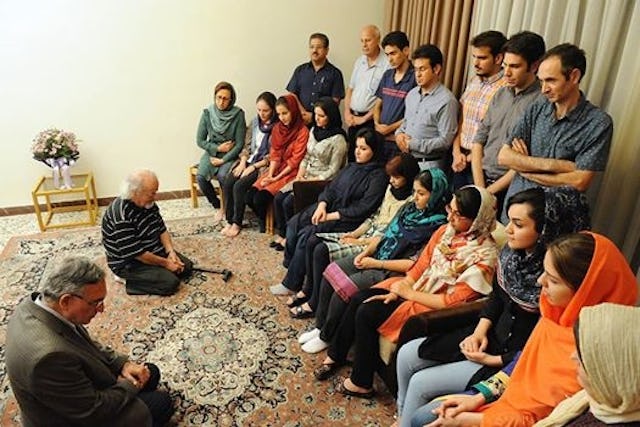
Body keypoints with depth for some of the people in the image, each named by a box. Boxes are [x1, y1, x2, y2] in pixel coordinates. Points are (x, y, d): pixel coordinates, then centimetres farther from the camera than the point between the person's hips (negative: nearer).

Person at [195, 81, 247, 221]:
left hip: (230, 155, -3)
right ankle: (217, 206, 2)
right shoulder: (207, 113, -4)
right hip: (212, 152, 3)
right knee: (201, 177, -23)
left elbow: (240, 144, -10)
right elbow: (200, 140, 1)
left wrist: (223, 160, -15)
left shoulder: (238, 115, -11)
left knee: (223, 176, -32)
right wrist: (218, 148, -11)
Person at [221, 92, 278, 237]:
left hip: (264, 165, -6)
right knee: (227, 183, -15)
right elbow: (247, 146, 14)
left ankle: (237, 223, -7)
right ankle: (229, 221, -4)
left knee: (239, 186, -24)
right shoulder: (255, 122, 10)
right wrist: (243, 162, -3)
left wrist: (253, 167, -15)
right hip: (249, 160, 6)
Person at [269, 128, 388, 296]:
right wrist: (322, 205, -9)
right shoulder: (351, 167, 15)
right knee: (293, 223, -13)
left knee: (306, 234, -23)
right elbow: (331, 187, 12)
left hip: (348, 220, -8)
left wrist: (331, 216, -17)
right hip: (330, 206, 8)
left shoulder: (378, 176, -9)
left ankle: (291, 284, -10)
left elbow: (363, 208, -16)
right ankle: (290, 264, 1)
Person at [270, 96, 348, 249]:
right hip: (306, 177, 7)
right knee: (278, 198, -9)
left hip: (322, 181, -7)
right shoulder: (313, 131, 9)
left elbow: (333, 171, -15)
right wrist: (299, 176, -1)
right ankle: (281, 234, 7)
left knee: (288, 202, -19)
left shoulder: (338, 140, -15)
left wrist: (310, 181, -16)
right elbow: (306, 157, 14)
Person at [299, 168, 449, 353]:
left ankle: (326, 337, 3)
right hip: (376, 255, 8)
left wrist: (376, 264, -16)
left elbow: (414, 264, -20)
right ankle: (320, 327, 10)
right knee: (330, 272, -5)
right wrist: (366, 252, -3)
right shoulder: (409, 207, 8)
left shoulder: (438, 226, -15)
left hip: (394, 271, -8)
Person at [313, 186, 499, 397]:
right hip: (417, 286, 7)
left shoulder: (484, 255, -21)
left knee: (366, 314, -17)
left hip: (435, 308, -7)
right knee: (358, 299, -6)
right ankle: (335, 356, 15)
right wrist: (397, 291, -8)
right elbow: (420, 265, 4)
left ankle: (361, 383, 3)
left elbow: (452, 301, -22)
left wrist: (409, 293, -16)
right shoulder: (445, 231, -1)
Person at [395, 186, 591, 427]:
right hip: (492, 336, 8)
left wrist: (493, 360, -14)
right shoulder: (512, 253, -5)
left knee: (420, 383, -11)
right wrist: (480, 331, -1)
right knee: (406, 355, 4)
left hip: (515, 361, -8)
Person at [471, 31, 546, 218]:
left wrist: (491, 190, -12)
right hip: (481, 178, 5)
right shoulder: (500, 94, 9)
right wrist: (479, 186, -3)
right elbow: (479, 139, 8)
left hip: (508, 188, -5)